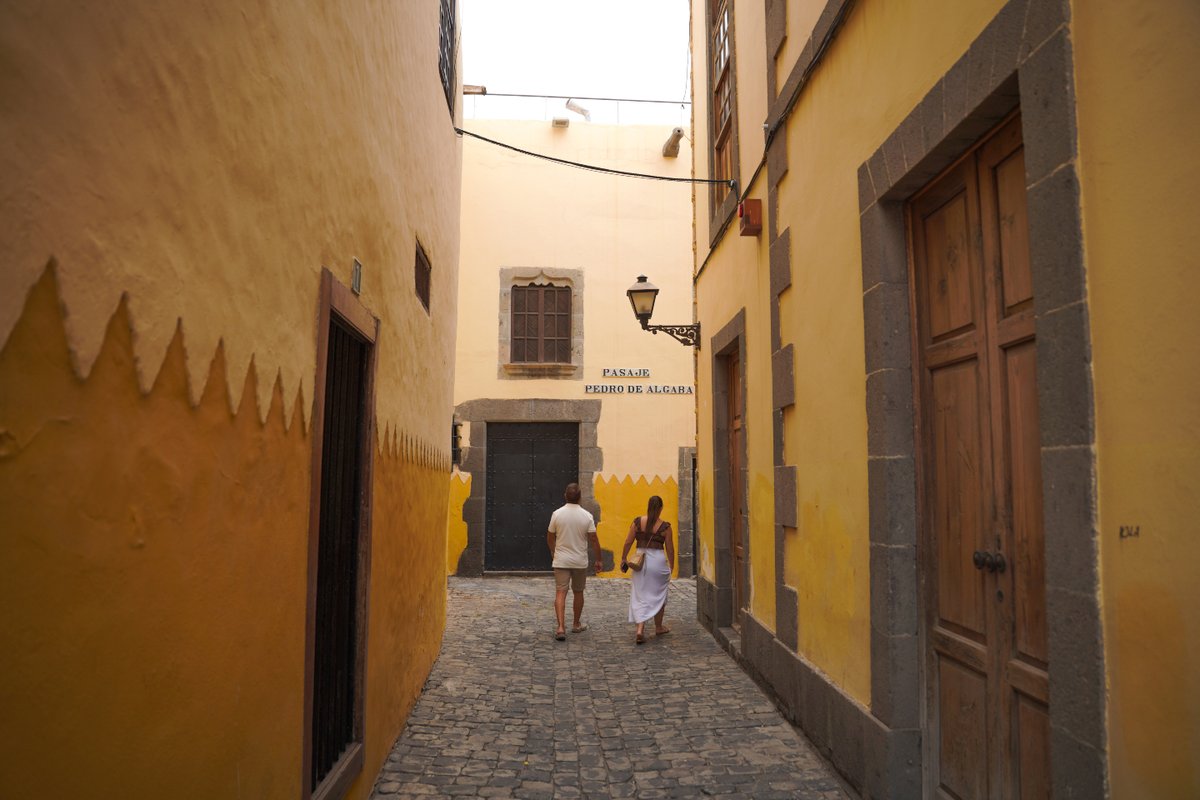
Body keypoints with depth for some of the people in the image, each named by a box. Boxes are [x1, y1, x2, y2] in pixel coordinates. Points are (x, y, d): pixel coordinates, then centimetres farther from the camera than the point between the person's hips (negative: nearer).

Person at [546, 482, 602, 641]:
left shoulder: (557, 514, -7)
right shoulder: (587, 516, -8)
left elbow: (550, 538, 3)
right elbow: (593, 540, -7)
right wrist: (599, 560, 3)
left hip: (561, 561, 0)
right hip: (580, 562, 1)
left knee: (560, 593, -2)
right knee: (578, 592, 16)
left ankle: (561, 627, -15)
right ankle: (577, 625, 29)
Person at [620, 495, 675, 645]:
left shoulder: (637, 522, -2)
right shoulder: (665, 526, -6)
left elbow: (628, 542, 0)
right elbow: (670, 549, -1)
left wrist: (623, 559, 11)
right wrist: (671, 566, 13)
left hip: (640, 561, 1)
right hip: (658, 561, -1)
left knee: (640, 596, 5)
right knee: (658, 595, 17)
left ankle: (640, 629, -10)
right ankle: (658, 627, 31)